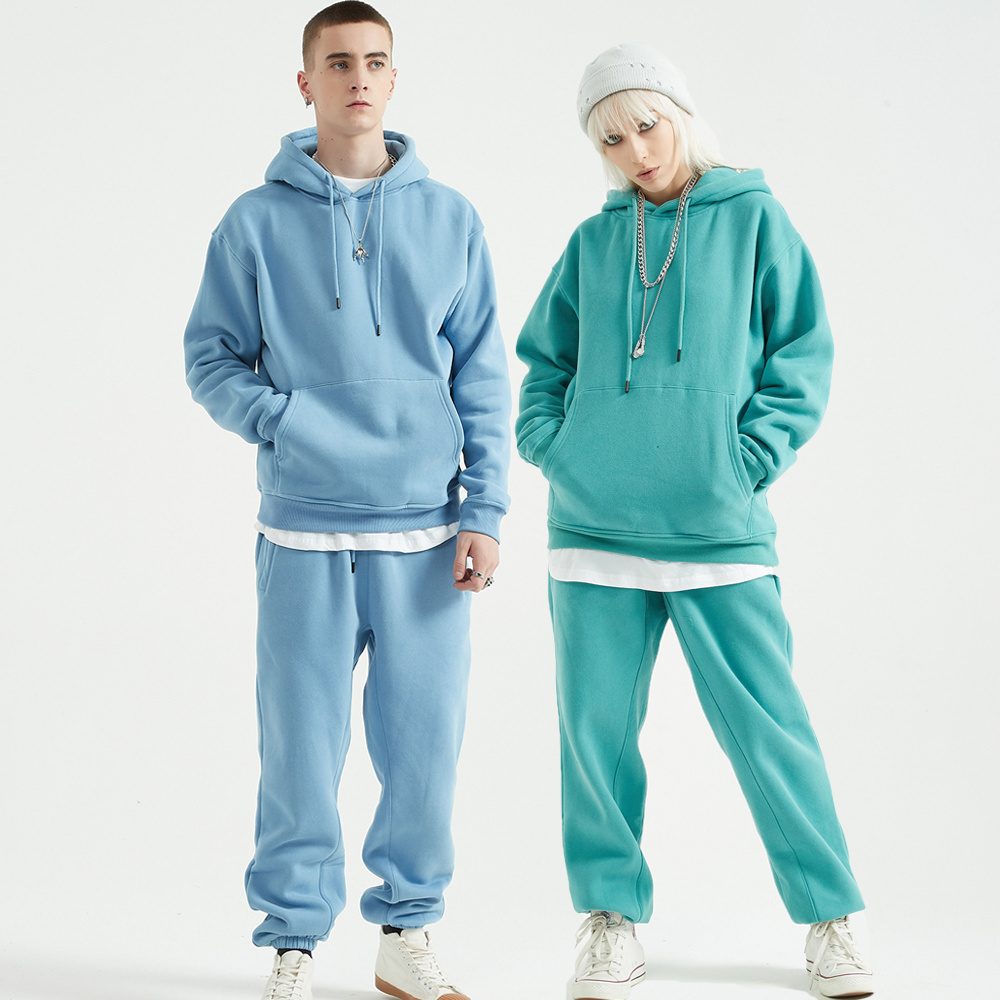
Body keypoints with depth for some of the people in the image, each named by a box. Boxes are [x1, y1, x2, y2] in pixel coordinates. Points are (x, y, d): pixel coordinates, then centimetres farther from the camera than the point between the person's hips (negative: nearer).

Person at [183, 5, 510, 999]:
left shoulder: (450, 219, 7)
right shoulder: (256, 223, 3)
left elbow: (482, 379, 7)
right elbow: (211, 358, 6)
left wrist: (483, 511, 0)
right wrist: (283, 420, -12)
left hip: (426, 530, 1)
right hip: (304, 534, -1)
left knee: (423, 746, 6)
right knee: (300, 748, 3)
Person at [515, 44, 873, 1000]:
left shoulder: (753, 218, 3)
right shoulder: (592, 242, 10)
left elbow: (804, 353, 1)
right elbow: (542, 362, 18)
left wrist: (747, 460, -8)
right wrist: (553, 448, 2)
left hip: (719, 526, -3)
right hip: (592, 522, 3)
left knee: (766, 726, -2)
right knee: (595, 729, 5)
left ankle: (829, 918, 13)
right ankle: (612, 917, 20)